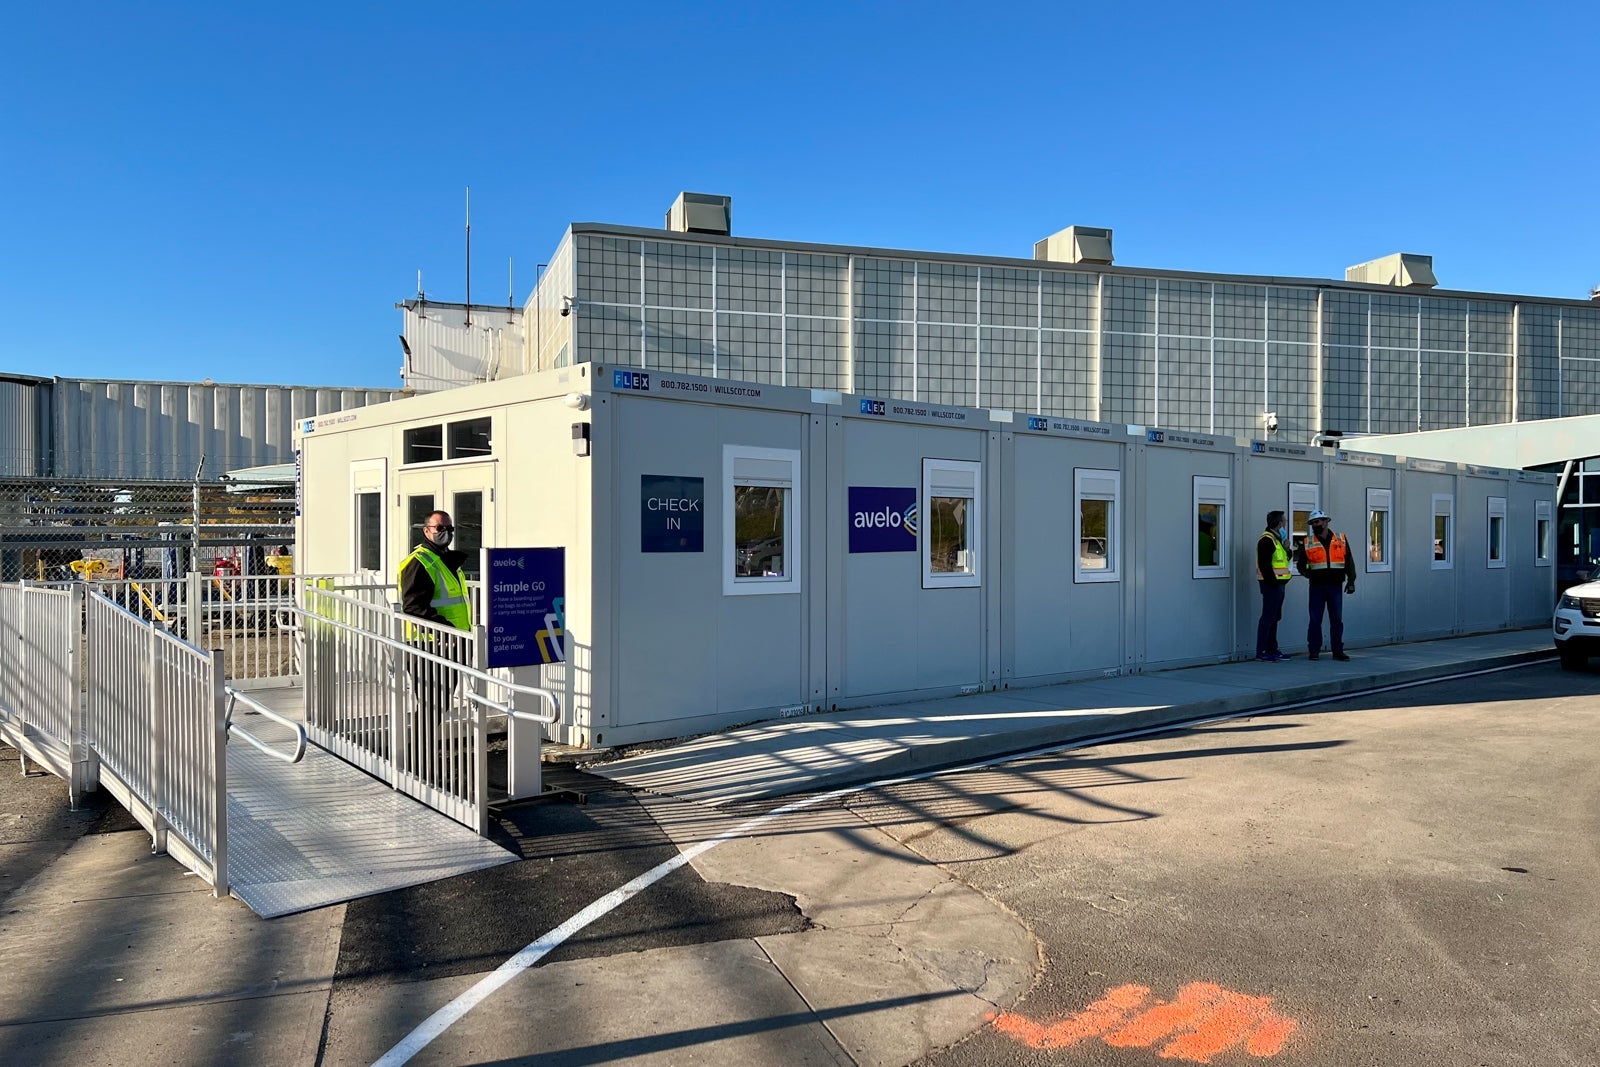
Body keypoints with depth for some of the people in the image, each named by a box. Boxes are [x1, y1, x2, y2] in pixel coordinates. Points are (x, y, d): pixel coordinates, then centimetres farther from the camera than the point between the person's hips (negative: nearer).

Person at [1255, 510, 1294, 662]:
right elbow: (1264, 564, -21)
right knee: (1268, 617, -9)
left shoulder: (1276, 539, 19)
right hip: (1271, 584, -11)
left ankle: (1272, 649, 22)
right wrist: (1272, 582, -21)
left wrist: (1286, 549, 7)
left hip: (1278, 583, 11)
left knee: (1274, 617, 15)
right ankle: (1261, 651, -7)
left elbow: (1284, 559, 25)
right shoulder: (1266, 539, -14)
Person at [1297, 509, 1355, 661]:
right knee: (1315, 619, 1)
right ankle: (1314, 651, 8)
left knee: (1337, 620, 4)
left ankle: (1338, 651, 11)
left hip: (1336, 586, 1)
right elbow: (1300, 563, 10)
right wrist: (1307, 573, -9)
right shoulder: (1308, 543, 5)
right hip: (1317, 586, 0)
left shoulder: (1341, 539, 7)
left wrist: (1351, 580, 1)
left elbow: (1349, 562, 8)